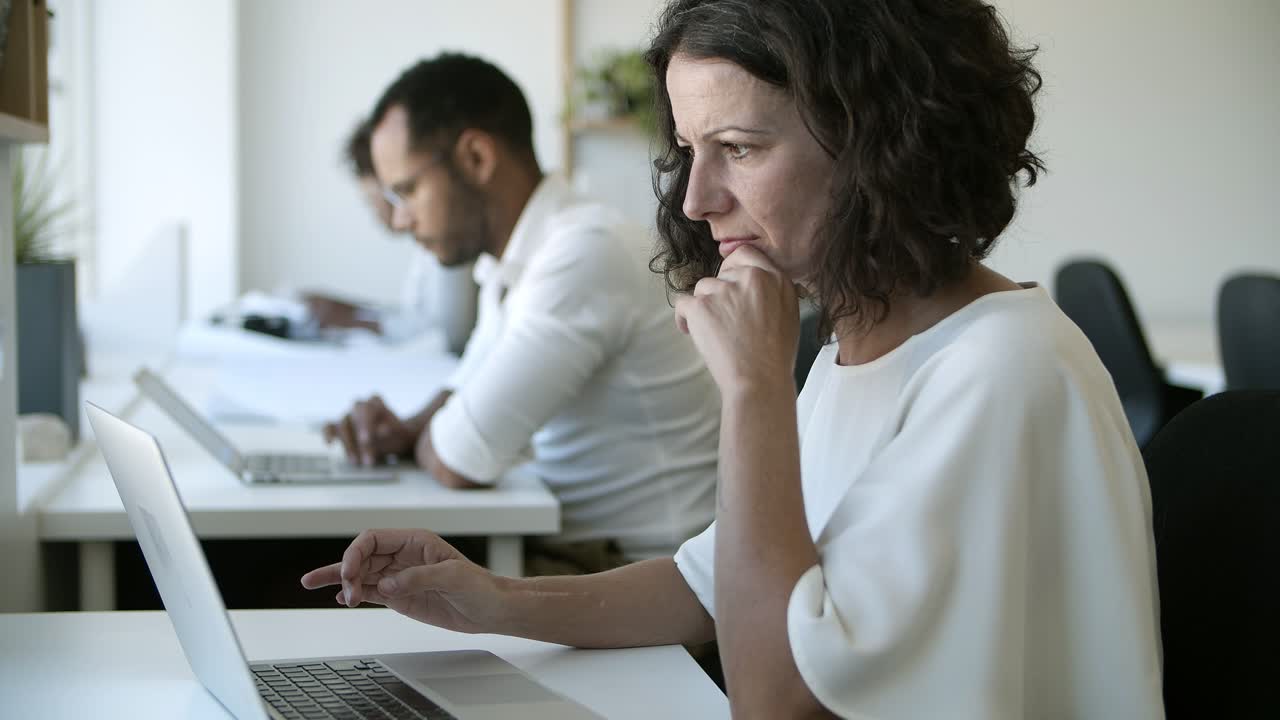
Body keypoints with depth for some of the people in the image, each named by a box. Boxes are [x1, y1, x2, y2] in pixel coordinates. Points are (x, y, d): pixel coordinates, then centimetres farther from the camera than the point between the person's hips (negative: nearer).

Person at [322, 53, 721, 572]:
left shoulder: (585, 253, -23)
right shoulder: (512, 262, 7)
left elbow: (459, 462, -25)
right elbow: (470, 391, 24)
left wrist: (422, 442, -1)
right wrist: (402, 431, 2)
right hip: (565, 546, 8)